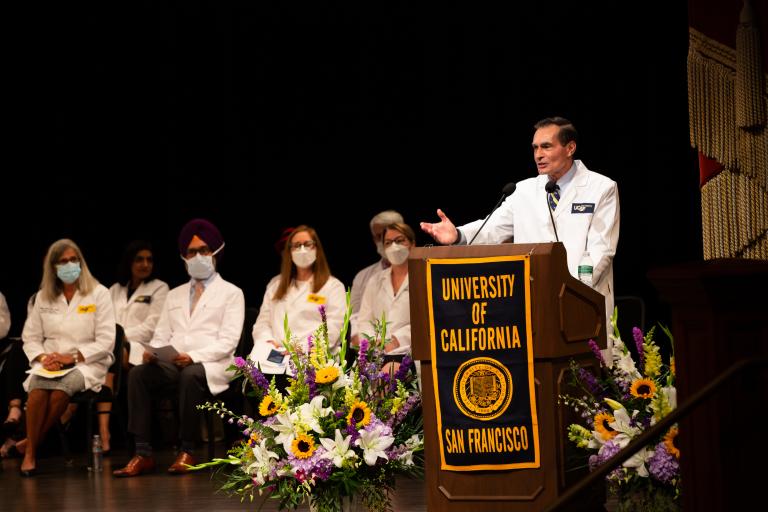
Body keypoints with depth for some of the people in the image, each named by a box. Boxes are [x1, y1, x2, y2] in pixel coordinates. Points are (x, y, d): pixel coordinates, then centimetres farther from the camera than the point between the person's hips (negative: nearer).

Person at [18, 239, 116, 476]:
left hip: (88, 363, -2)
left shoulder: (98, 294, 3)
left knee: (62, 387, -36)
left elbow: (106, 341, -3)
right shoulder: (43, 297, 14)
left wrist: (72, 357, -12)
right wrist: (43, 357, -7)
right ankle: (30, 453, -27)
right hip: (50, 362, 2)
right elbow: (30, 338, 15)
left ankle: (32, 442, -20)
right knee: (38, 386, -33)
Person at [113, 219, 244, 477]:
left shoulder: (231, 293, 10)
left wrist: (194, 356, -20)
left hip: (210, 365, -4)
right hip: (172, 363, 4)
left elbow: (228, 341, -3)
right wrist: (151, 352, -7)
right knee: (137, 373, -26)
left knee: (190, 376, -38)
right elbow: (161, 335, 19)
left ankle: (187, 451, -27)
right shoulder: (175, 295, 26)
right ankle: (143, 454, -28)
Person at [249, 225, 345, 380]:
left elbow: (332, 330, 1)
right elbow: (263, 322, 23)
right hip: (274, 354, 3)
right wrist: (266, 341, -1)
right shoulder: (276, 284, 29)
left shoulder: (333, 286, 14)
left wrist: (302, 347, -14)